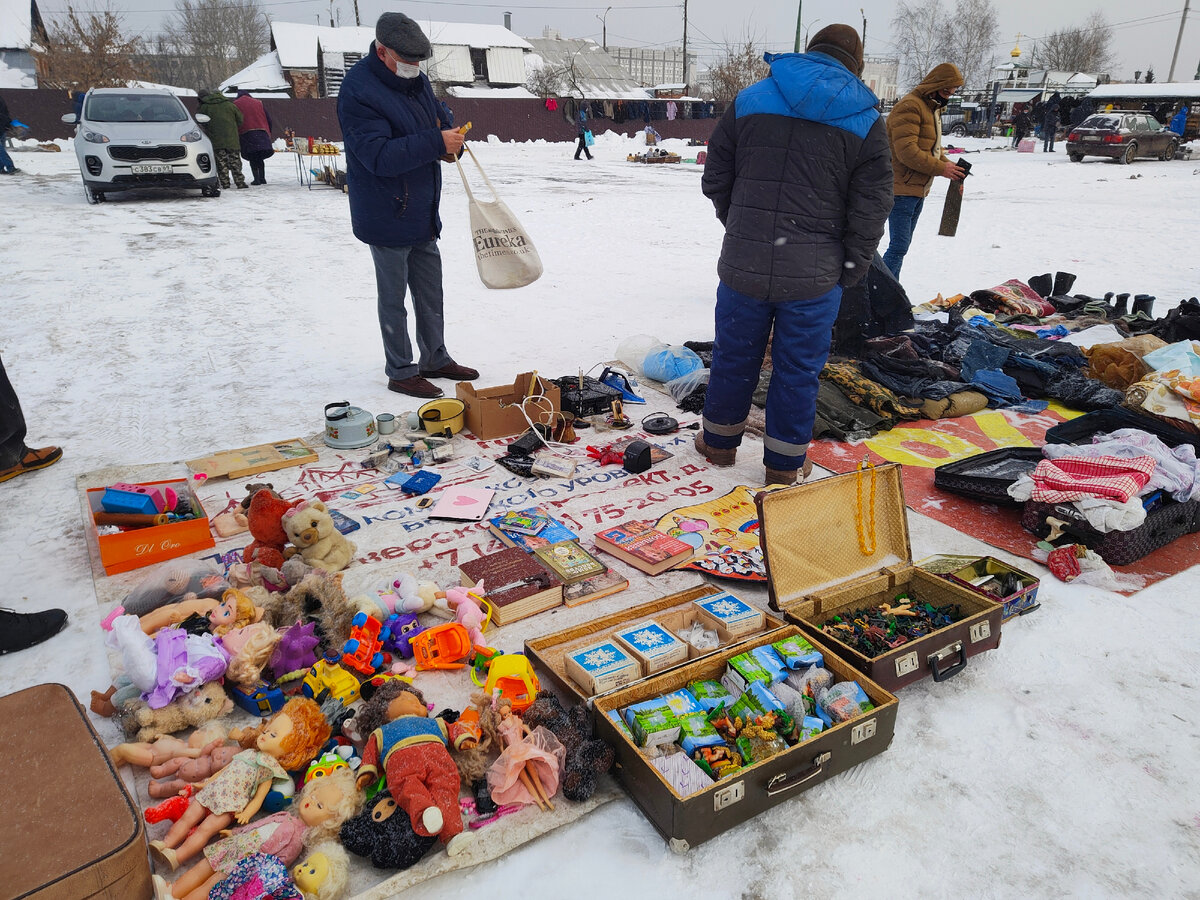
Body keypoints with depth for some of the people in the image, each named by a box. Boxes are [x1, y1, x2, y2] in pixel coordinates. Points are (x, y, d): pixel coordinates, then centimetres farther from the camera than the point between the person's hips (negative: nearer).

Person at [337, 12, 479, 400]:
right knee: (394, 298, 4)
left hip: (423, 214, 9)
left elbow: (439, 112, 23)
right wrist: (435, 142, -32)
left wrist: (450, 134, -1)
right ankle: (400, 372, 16)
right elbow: (380, 156, -28)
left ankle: (435, 359, 33)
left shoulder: (415, 79, 7)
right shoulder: (358, 91, -20)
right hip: (387, 217, -8)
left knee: (431, 292, 17)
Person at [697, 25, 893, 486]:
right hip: (814, 275, -1)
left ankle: (719, 441, 35)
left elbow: (715, 180, 9)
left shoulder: (749, 99, 4)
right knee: (798, 368, 11)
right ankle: (785, 462, 24)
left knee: (734, 356, 18)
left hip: (743, 263, 2)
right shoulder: (865, 119, 0)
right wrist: (851, 270, 8)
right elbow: (870, 210, -3)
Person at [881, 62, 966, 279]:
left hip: (918, 189, 10)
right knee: (899, 245, -14)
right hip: (902, 189, -10)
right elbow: (907, 151, -23)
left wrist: (949, 164, 4)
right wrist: (941, 169, -21)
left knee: (902, 244, 14)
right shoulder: (909, 106, -13)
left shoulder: (932, 108, 20)